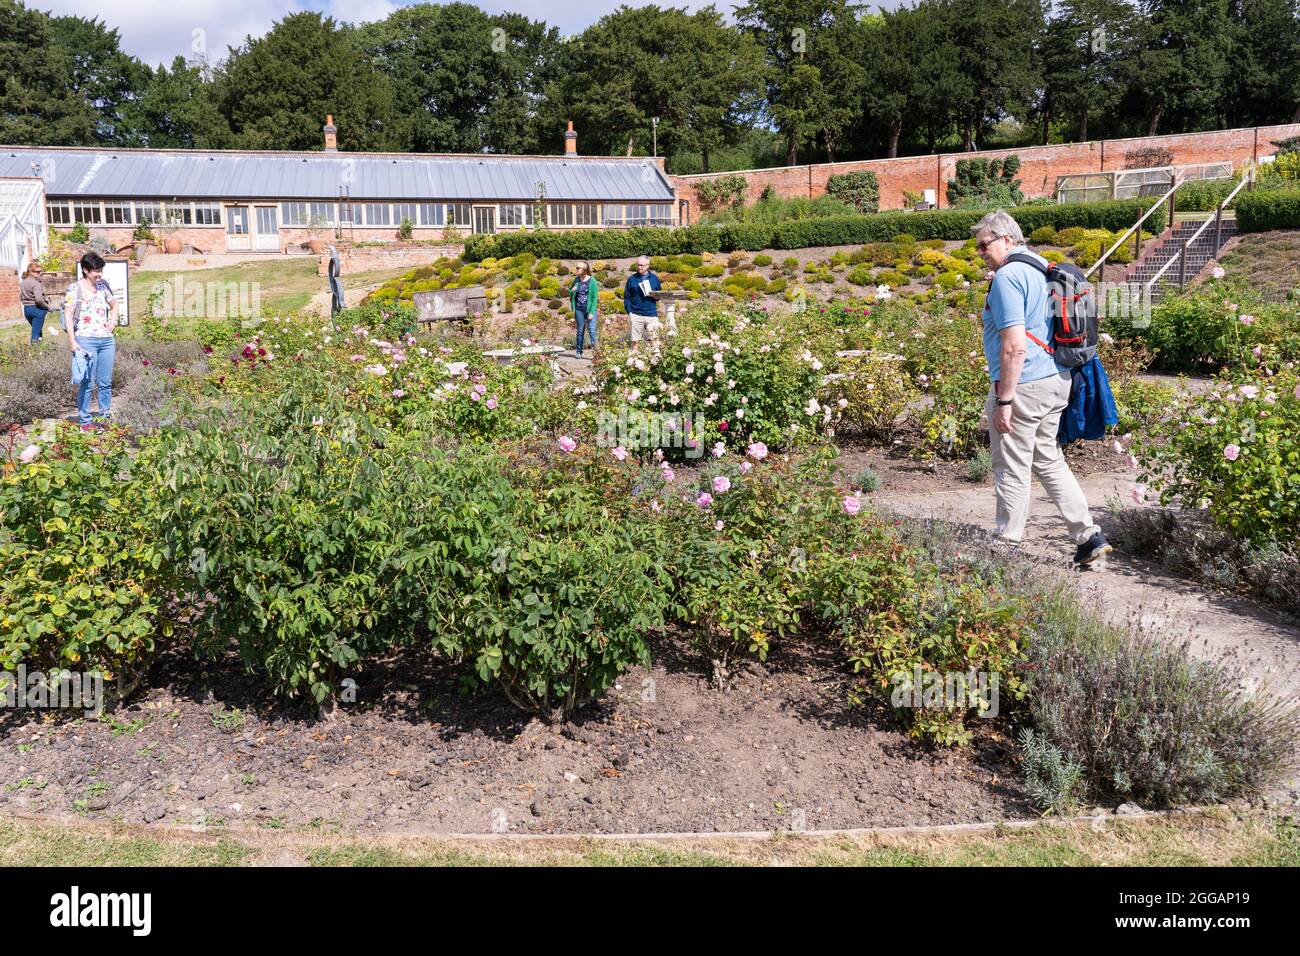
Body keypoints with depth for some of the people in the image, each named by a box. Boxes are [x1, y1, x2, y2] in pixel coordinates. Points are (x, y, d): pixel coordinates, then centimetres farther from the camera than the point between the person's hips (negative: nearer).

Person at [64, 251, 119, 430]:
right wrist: (72, 341, -13)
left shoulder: (103, 285, 12)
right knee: (87, 382, -4)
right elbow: (67, 315, -7)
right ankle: (86, 421, 3)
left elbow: (114, 304, 29)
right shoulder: (76, 288, -4)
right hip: (86, 340, -6)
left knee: (106, 382, 9)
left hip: (107, 340, 6)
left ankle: (105, 417, 18)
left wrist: (114, 320, 10)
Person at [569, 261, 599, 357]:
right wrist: (572, 291, -5)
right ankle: (579, 352, 18)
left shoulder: (592, 281, -7)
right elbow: (571, 293, 20)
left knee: (592, 330, -14)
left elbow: (595, 297, -8)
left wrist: (592, 312, -14)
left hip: (590, 309, -4)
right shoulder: (576, 280, 6)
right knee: (580, 331, 10)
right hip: (579, 310, 4)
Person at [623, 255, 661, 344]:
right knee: (635, 340, 1)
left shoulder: (654, 278, 8)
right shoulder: (632, 279, 5)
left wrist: (655, 295, -8)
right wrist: (629, 312, -5)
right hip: (636, 315, -1)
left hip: (651, 314, 1)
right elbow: (626, 297, 5)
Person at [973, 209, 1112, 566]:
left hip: (1022, 386, -9)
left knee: (1012, 472, 1)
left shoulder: (1008, 276, -16)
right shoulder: (1043, 269, 14)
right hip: (1056, 380, 9)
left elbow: (1015, 346, -23)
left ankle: (1007, 550, 10)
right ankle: (1089, 536, 17)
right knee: (1049, 460, 18)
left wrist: (1004, 401, -20)